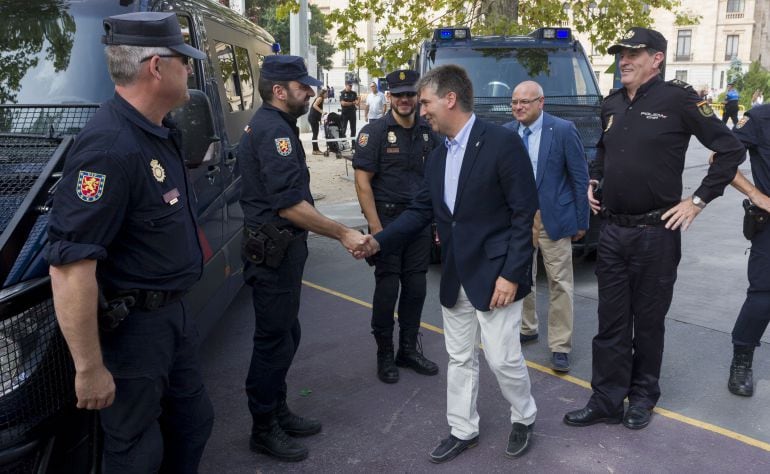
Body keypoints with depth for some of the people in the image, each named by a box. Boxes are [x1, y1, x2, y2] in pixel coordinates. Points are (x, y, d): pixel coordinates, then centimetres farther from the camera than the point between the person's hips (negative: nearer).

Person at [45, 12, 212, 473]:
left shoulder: (162, 132, 4)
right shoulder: (109, 148, -27)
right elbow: (70, 266, -30)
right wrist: (89, 369, -25)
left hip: (172, 312, 9)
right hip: (129, 327, -9)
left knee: (193, 424, 23)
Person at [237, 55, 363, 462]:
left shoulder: (272, 125, 15)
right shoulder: (273, 130, -19)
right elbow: (290, 205, -26)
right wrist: (343, 233, -21)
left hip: (279, 248, 10)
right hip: (273, 250, -10)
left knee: (285, 334, 19)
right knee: (275, 339, 2)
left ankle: (278, 412, 34)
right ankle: (264, 430, 17)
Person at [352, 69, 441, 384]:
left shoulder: (428, 133, 8)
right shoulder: (375, 132, -7)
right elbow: (362, 182, -11)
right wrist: (375, 228, -17)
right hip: (387, 219, -4)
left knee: (416, 287, 9)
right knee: (387, 288, 1)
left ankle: (408, 349, 25)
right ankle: (384, 355, 17)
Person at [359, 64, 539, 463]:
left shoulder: (502, 142, -14)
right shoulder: (437, 157, 9)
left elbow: (524, 212, -15)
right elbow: (421, 210, 10)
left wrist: (511, 273, -18)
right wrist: (380, 240, -4)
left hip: (494, 274, -6)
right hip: (455, 276, 7)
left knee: (502, 358, 3)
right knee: (459, 359, 15)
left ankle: (524, 418, 30)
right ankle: (462, 430, 31)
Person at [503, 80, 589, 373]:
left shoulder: (563, 130, -8)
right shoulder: (506, 132, 3)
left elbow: (580, 177, -5)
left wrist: (581, 221, -5)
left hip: (553, 218, -4)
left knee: (560, 283, 1)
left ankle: (560, 346, 10)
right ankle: (526, 328, 34)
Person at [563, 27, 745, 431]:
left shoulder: (678, 99, -10)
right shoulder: (611, 105, 8)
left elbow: (731, 150, -7)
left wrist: (698, 200, -9)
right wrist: (592, 181, 12)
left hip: (656, 232, -5)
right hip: (612, 230, 5)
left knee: (648, 321, 10)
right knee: (611, 321, 9)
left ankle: (642, 397, 27)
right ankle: (606, 401, 19)